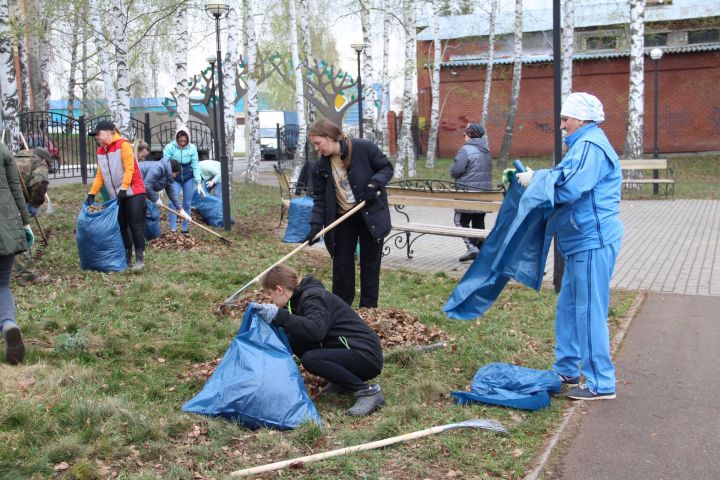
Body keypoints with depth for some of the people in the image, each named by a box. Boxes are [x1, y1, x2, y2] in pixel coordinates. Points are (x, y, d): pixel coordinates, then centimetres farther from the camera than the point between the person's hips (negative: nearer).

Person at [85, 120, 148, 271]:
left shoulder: (123, 145, -10)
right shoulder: (100, 151, 11)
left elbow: (129, 168, -16)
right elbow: (100, 175, 12)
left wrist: (123, 188, -21)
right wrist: (92, 193, 3)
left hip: (133, 193, -7)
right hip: (116, 196, 7)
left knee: (135, 226, -6)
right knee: (122, 226, 8)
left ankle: (140, 259, -2)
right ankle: (126, 258, 15)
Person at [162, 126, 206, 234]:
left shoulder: (192, 148, -10)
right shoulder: (169, 147, -16)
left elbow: (195, 166, -7)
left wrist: (198, 183, -9)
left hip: (188, 178, 2)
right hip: (174, 178, -2)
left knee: (187, 203, 6)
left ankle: (184, 228, 17)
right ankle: (173, 229, -4)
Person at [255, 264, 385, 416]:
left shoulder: (313, 297, -16)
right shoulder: (303, 296, 12)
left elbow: (316, 330, -35)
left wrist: (280, 316, -39)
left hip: (366, 356, -9)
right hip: (346, 350, 9)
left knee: (310, 359, -29)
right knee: (294, 341, 1)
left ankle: (368, 391, -18)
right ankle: (343, 381, 8)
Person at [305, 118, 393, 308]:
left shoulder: (363, 148, -15)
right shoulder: (320, 167, -5)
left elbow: (387, 168, -6)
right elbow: (319, 198, -2)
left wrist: (374, 185, -23)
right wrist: (316, 225, -13)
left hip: (371, 214, -3)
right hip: (343, 219, 3)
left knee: (370, 263, 7)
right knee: (342, 264, 7)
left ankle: (368, 308, 19)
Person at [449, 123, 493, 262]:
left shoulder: (466, 150, -14)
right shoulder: (486, 150, 12)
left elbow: (455, 171, -17)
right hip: (485, 193, 8)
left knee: (461, 220, 0)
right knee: (479, 223, 14)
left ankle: (472, 247, -13)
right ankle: (481, 250, 16)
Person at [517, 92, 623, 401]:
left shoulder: (591, 146, -15)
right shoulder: (584, 144, 18)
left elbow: (569, 187, -24)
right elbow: (565, 180, 17)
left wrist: (535, 179, -12)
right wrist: (535, 177, 4)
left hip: (592, 242, -11)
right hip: (581, 241, 11)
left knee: (589, 311, -5)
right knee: (568, 307, 17)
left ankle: (601, 384, 4)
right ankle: (566, 370, 29)